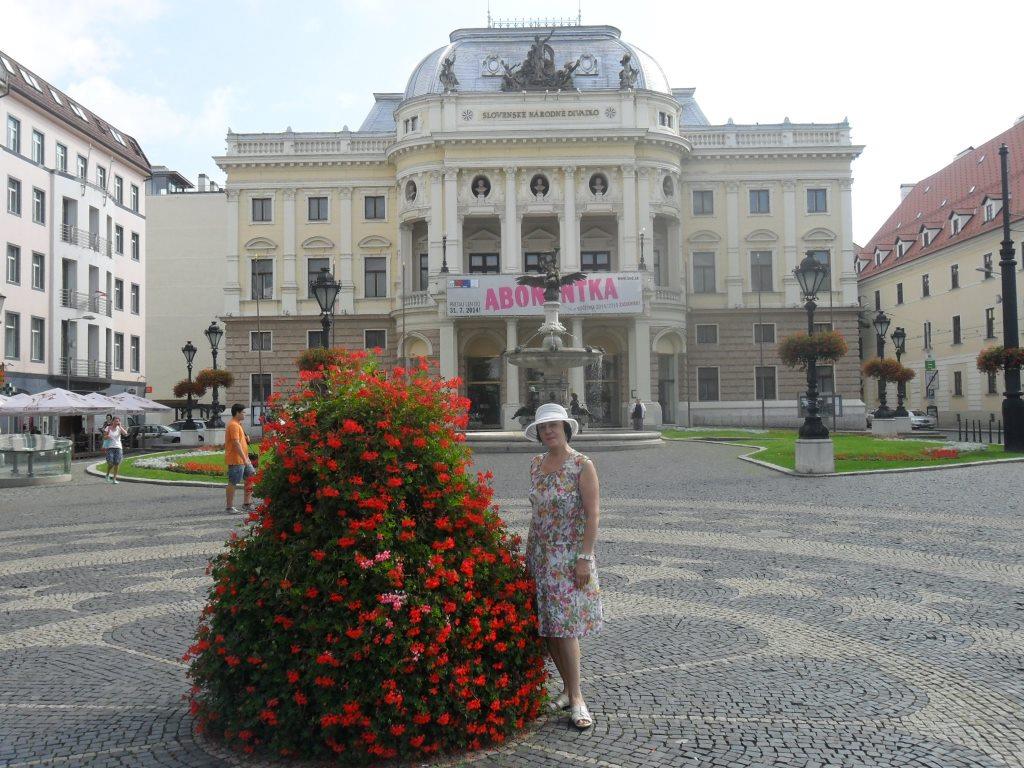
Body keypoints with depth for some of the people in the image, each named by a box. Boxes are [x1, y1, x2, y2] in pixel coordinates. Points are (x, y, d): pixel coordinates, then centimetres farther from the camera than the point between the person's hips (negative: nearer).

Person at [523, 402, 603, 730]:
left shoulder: (582, 465, -9)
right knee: (547, 628, 7)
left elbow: (593, 514, -12)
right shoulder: (536, 464, 9)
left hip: (568, 556, -6)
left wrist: (585, 558, -17)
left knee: (564, 627, -9)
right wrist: (528, 552, 14)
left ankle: (576, 699, 1)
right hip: (540, 554, 6)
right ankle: (568, 689, 21)